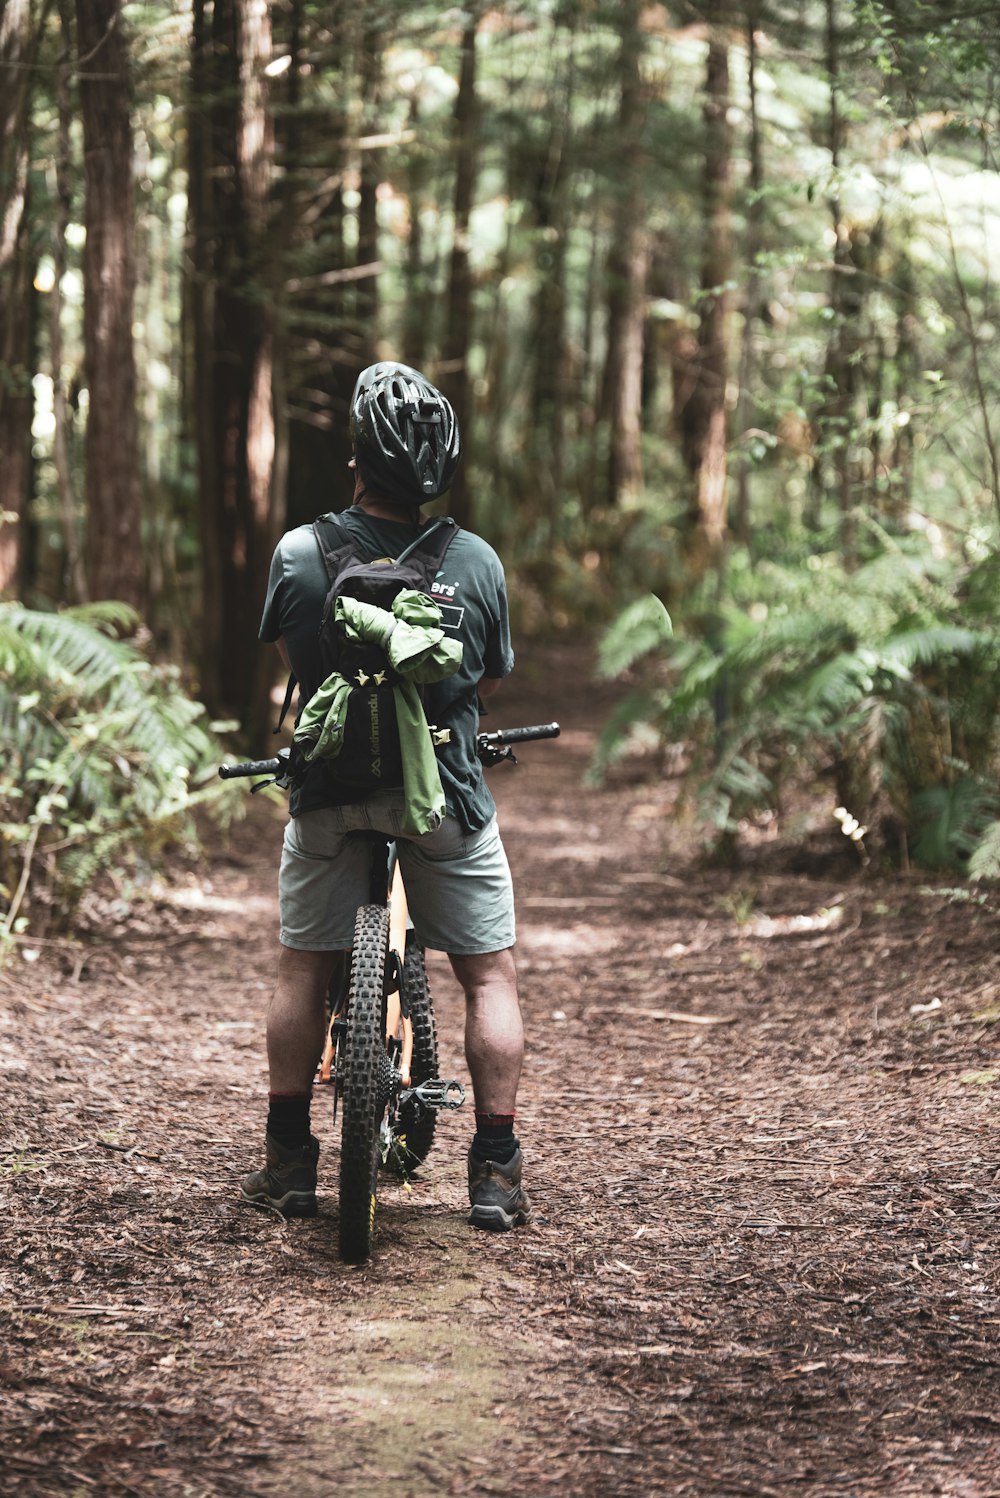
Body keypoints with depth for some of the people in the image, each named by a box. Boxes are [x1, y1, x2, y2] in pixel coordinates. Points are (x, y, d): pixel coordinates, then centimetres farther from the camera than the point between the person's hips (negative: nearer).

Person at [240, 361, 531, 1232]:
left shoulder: (299, 555, -9)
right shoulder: (476, 563, -10)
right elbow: (495, 678, 4)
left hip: (328, 792, 1)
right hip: (446, 796, -1)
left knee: (303, 969, 16)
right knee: (489, 973, 10)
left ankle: (289, 1162, 19)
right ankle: (497, 1174, 8)